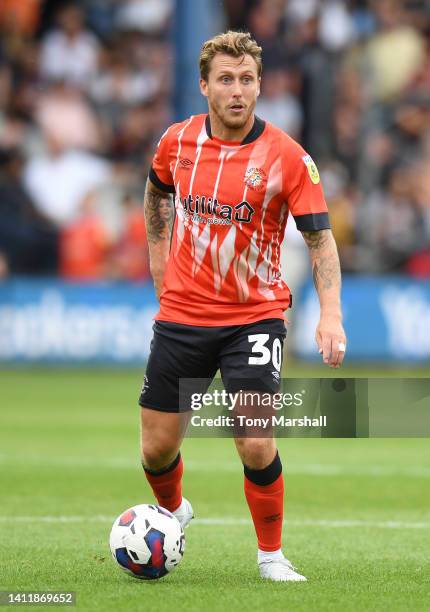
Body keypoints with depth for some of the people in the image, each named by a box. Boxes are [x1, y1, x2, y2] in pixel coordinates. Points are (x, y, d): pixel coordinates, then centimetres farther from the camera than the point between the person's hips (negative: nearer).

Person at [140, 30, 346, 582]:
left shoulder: (287, 157, -12)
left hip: (254, 315, -3)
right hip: (182, 314, 3)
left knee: (256, 446, -14)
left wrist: (330, 314, -22)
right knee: (157, 448, 6)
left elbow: (320, 236, -10)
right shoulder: (177, 141, -1)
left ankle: (270, 554, 7)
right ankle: (173, 511, 40)